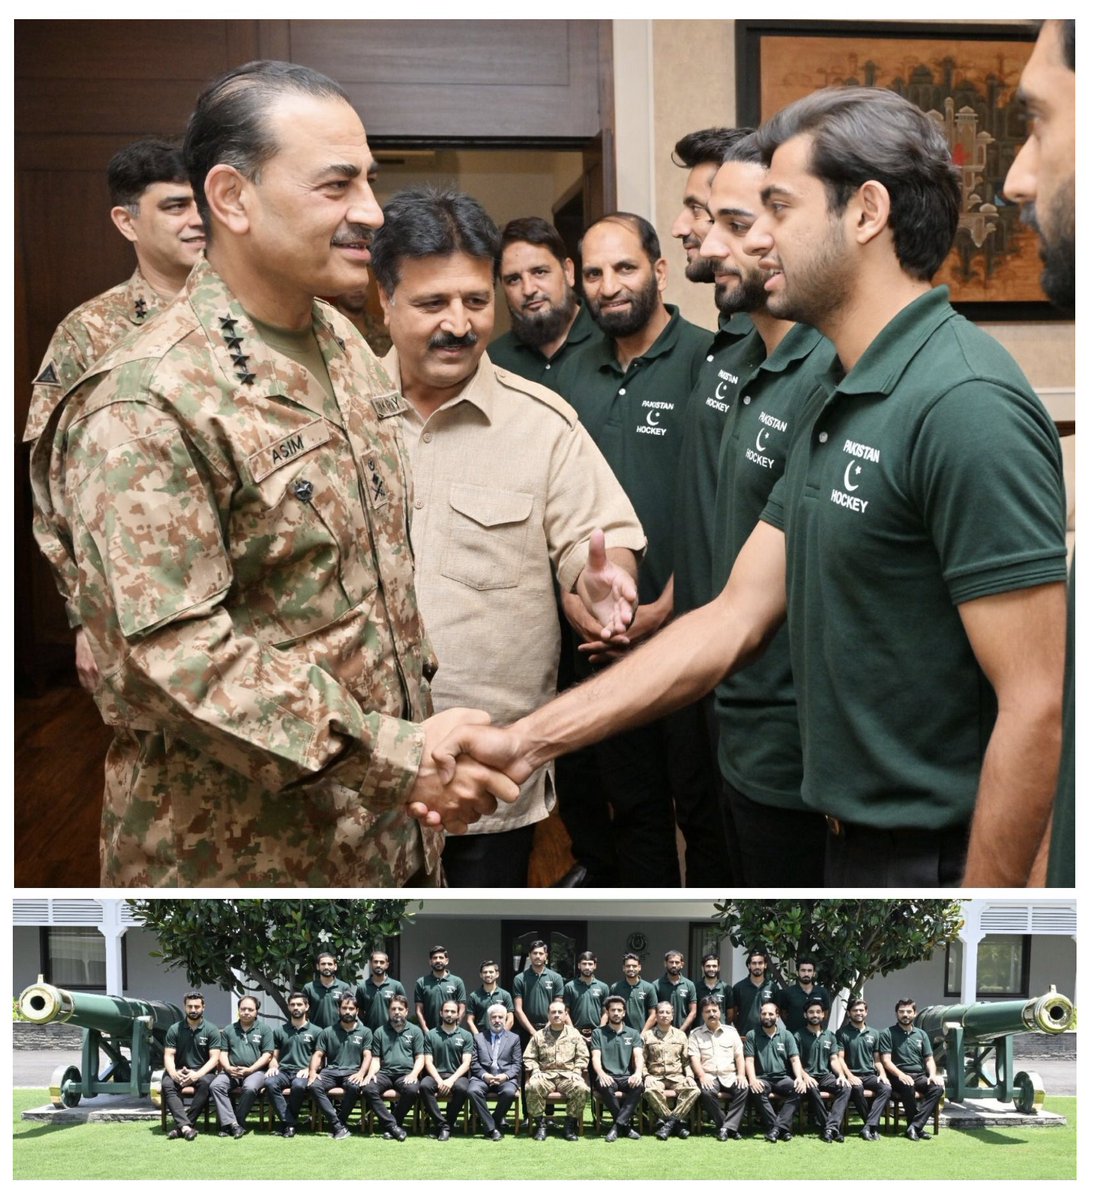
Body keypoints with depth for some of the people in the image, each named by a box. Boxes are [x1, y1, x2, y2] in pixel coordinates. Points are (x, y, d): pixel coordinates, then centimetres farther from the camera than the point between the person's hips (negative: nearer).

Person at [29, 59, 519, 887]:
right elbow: (170, 655, -24)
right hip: (245, 855, -7)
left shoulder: (344, 346, 6)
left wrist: (420, 738, 10)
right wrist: (397, 757, -24)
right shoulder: (147, 408, -20)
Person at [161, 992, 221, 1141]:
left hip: (203, 1071, -1)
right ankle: (186, 1126, -44)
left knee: (205, 1083, -35)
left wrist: (198, 1074, -24)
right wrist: (173, 1073, -23)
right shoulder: (175, 1029, 6)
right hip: (180, 1071, 2)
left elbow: (214, 1058, -7)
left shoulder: (211, 1030, 1)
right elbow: (168, 1056, 0)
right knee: (167, 1085, -31)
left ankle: (180, 1125, -35)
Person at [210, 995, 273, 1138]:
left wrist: (249, 1070, -11)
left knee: (250, 1088, -36)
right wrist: (228, 1068, -6)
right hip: (231, 1071, 3)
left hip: (256, 1071, -3)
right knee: (215, 1086, -27)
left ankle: (228, 1124, -24)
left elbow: (267, 1054, 1)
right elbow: (223, 1053, 15)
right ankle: (233, 1124, -33)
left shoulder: (264, 1029, 8)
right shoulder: (228, 1030, 19)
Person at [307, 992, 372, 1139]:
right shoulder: (328, 1032, 15)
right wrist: (313, 1071, -10)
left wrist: (361, 1073, -17)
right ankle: (338, 1126, -31)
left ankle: (339, 1121, -20)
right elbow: (318, 1055, 10)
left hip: (352, 1072, -2)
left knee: (354, 1087, -38)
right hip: (331, 1071, 2)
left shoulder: (365, 1032, 12)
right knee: (314, 1086, -31)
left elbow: (367, 1056, 3)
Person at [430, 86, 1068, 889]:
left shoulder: (964, 405, -21)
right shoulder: (835, 406, 9)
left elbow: (1034, 708, -23)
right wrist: (529, 740, 3)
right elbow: (732, 622, 7)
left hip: (938, 854, -8)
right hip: (856, 840, 9)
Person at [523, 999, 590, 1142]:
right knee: (532, 1087, -34)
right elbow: (528, 1057, 13)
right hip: (545, 1075, 0)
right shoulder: (539, 1035, 15)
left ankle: (570, 1124, -15)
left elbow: (583, 1056, 12)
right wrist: (535, 1071, -5)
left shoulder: (574, 1034, 15)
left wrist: (576, 1072, -4)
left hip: (568, 1075, 0)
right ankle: (540, 1124, -17)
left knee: (582, 1089, -33)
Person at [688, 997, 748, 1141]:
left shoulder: (731, 1031, 17)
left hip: (730, 1076, 2)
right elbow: (694, 1058, 0)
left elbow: (739, 1055, 11)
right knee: (707, 1092, -35)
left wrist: (741, 1075, -6)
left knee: (744, 1089, -30)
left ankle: (727, 1127, -26)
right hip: (709, 1076, -2)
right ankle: (731, 1127, -20)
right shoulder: (696, 1033, 11)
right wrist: (702, 1076, -17)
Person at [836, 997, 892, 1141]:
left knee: (886, 1088, -28)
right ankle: (874, 1125, -22)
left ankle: (869, 1127, -32)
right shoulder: (842, 1033, 5)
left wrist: (883, 1074, -1)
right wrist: (850, 1076, -18)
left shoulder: (874, 1034, 18)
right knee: (857, 1088, -38)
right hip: (852, 1075, -4)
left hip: (870, 1075, 4)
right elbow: (840, 1059, -3)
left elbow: (877, 1060, 18)